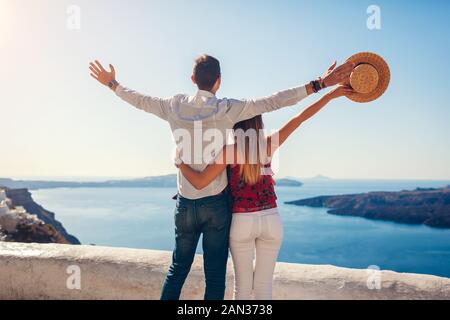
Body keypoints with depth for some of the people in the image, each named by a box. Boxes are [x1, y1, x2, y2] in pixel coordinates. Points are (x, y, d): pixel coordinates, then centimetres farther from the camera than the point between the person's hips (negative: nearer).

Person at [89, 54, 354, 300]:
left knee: (178, 269, 19)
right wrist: (319, 84, -7)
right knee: (215, 275, 7)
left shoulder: (175, 106, 1)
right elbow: (272, 102, -11)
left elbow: (140, 100, 15)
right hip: (216, 203, -3)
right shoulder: (227, 109, -9)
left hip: (185, 203, 4)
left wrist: (112, 84, 33)